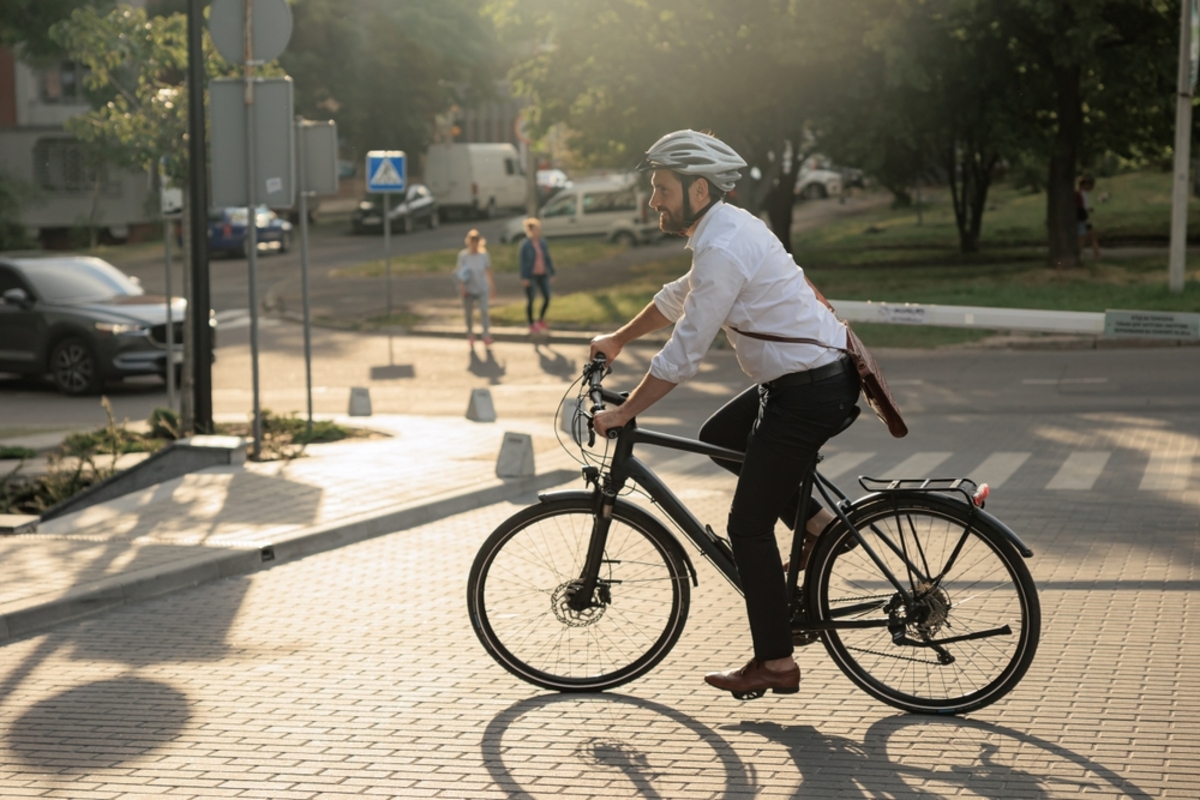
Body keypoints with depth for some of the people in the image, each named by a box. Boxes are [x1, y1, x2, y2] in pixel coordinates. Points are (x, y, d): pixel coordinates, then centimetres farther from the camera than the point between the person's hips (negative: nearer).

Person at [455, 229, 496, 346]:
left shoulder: (484, 255, -2)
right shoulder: (463, 255, -5)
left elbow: (489, 272, 4)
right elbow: (460, 273, -5)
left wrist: (492, 288, 6)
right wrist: (462, 286, -18)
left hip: (482, 289, 0)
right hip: (469, 290, 0)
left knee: (484, 311, -16)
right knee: (469, 314, 9)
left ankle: (487, 337, -17)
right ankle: (470, 337, 26)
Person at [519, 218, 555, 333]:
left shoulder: (542, 243, 6)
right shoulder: (525, 245, -10)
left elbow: (548, 259, 11)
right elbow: (523, 262, -10)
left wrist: (551, 273, 10)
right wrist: (524, 278, -14)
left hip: (542, 275, 5)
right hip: (530, 275, -5)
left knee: (547, 298, 4)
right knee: (530, 300, 2)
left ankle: (540, 320, 26)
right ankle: (532, 325, 14)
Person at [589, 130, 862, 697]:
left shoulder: (724, 249, -20)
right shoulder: (727, 227, 11)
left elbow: (683, 356, -19)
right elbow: (679, 295, 29)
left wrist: (621, 414, -10)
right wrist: (618, 339, 38)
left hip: (808, 395, -10)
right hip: (822, 373, 10)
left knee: (748, 527, -2)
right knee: (718, 437, 24)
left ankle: (775, 665, 7)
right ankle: (814, 519, 20)